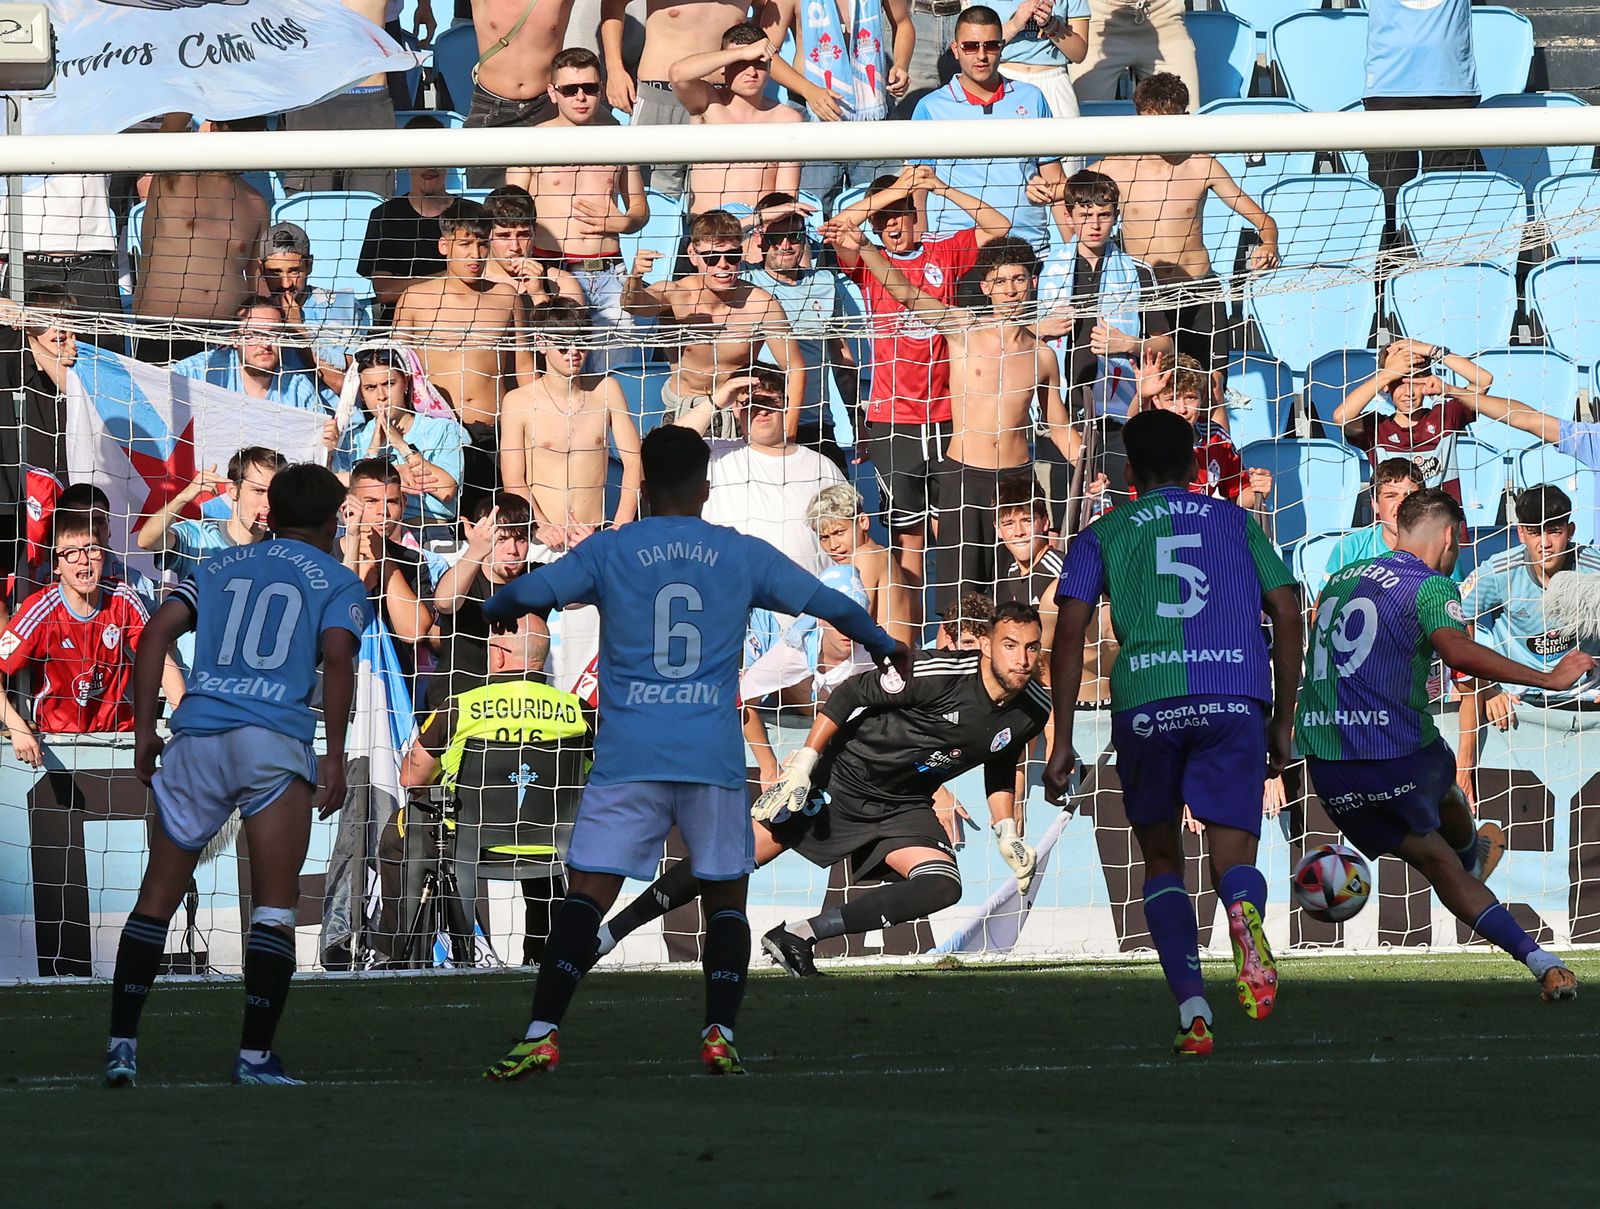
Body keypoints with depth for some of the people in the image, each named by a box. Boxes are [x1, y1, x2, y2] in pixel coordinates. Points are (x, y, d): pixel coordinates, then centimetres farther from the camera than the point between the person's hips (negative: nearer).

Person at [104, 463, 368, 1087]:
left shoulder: (219, 568, 22)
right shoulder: (337, 583, 11)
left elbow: (157, 633, 9)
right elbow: (337, 661, -6)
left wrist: (144, 732, 10)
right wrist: (334, 759, -8)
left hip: (196, 733, 3)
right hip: (275, 742, -3)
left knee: (156, 899, 10)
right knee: (275, 908, 2)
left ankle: (121, 1044, 3)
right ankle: (255, 1055, -6)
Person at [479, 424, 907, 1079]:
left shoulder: (609, 551, 4)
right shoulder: (743, 556, 8)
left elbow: (523, 594, 11)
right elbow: (832, 605, 19)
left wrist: (490, 613, 35)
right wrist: (886, 646, 37)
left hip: (627, 755, -1)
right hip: (714, 756, 1)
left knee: (586, 896, -3)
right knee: (726, 896, 13)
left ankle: (542, 1034, -14)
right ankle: (719, 1036, 1)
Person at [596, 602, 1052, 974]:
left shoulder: (1034, 711, -6)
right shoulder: (940, 674, -25)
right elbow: (853, 693, -16)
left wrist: (1007, 833, 8)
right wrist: (803, 763, -19)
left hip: (902, 808, 5)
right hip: (839, 777, -5)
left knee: (943, 886, -22)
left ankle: (799, 935, -18)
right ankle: (605, 935, 2)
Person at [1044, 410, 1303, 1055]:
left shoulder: (1103, 535, 17)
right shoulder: (1237, 522, 21)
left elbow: (1070, 628, 5)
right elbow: (1287, 615, 13)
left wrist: (1062, 741, 5)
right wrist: (1282, 725, 19)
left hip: (1144, 701, 0)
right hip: (1237, 697, 0)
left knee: (1162, 859, 16)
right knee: (1233, 858, 0)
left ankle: (1192, 1008, 1)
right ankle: (1243, 908, -39)